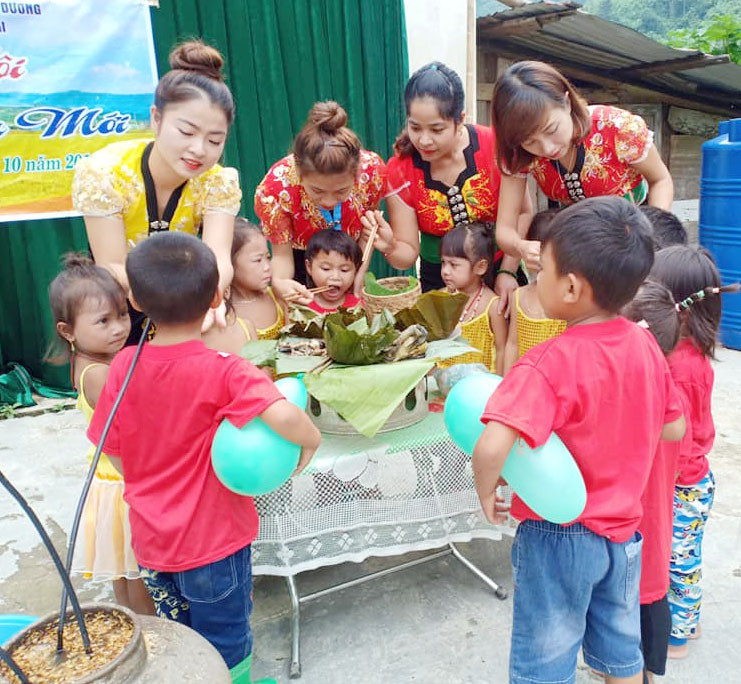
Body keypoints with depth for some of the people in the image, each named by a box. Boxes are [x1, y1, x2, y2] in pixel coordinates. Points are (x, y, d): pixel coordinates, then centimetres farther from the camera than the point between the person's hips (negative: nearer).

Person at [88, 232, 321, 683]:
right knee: (226, 646, 20)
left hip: (151, 539, 5)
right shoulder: (224, 372, -25)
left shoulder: (124, 365, -9)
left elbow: (116, 455, -1)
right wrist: (311, 439, -21)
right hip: (214, 541, -5)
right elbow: (283, 415, -42)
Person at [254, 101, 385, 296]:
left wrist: (359, 276, -19)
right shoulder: (276, 187, -37)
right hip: (300, 258, -1)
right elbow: (282, 254, -27)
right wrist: (280, 283, -49)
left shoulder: (372, 169, -32)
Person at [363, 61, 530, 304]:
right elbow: (408, 254, -12)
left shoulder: (493, 147, -17)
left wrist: (507, 272, -13)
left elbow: (522, 214, -7)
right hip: (439, 281, 0)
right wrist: (390, 247, -33)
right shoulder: (399, 172, -15)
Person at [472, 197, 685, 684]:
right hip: (624, 529, 6)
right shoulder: (644, 344, -8)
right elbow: (674, 429, 6)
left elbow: (491, 448, -39)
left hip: (559, 537, -6)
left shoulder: (550, 365, -28)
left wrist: (486, 491, -20)